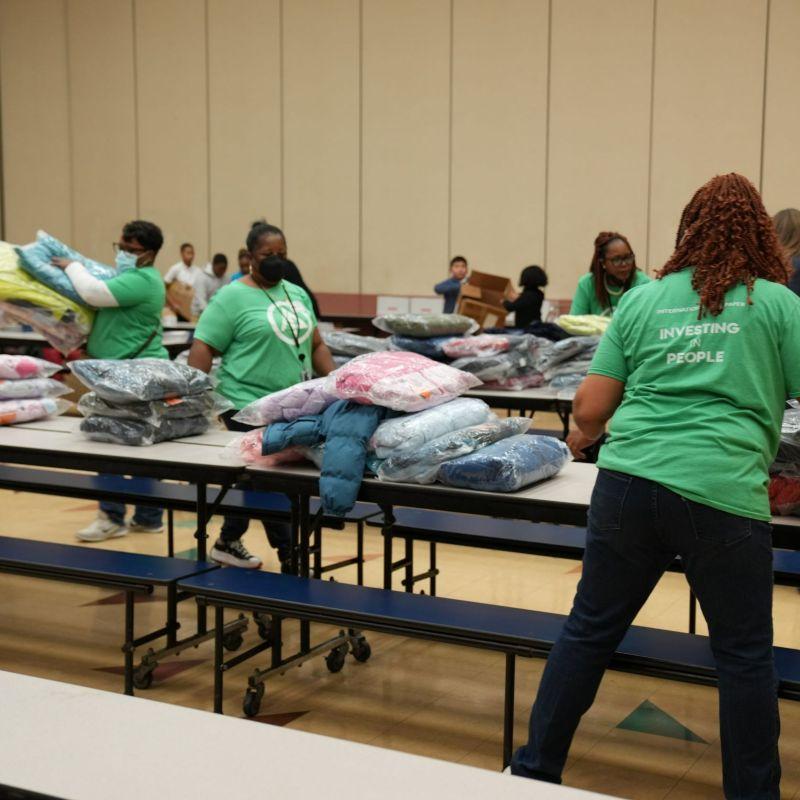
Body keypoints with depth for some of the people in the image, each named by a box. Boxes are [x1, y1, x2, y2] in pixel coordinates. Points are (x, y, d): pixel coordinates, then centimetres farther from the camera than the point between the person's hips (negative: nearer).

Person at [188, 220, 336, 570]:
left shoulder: (298, 294, 16)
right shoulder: (231, 297, -5)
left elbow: (316, 345, 20)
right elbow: (202, 350, -8)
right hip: (252, 407, -7)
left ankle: (228, 542, 29)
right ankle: (290, 558, 3)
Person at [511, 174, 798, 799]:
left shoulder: (642, 301, 12)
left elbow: (588, 411, 11)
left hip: (628, 482, 3)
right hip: (723, 495, -3)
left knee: (589, 631, 15)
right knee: (745, 655, 13)